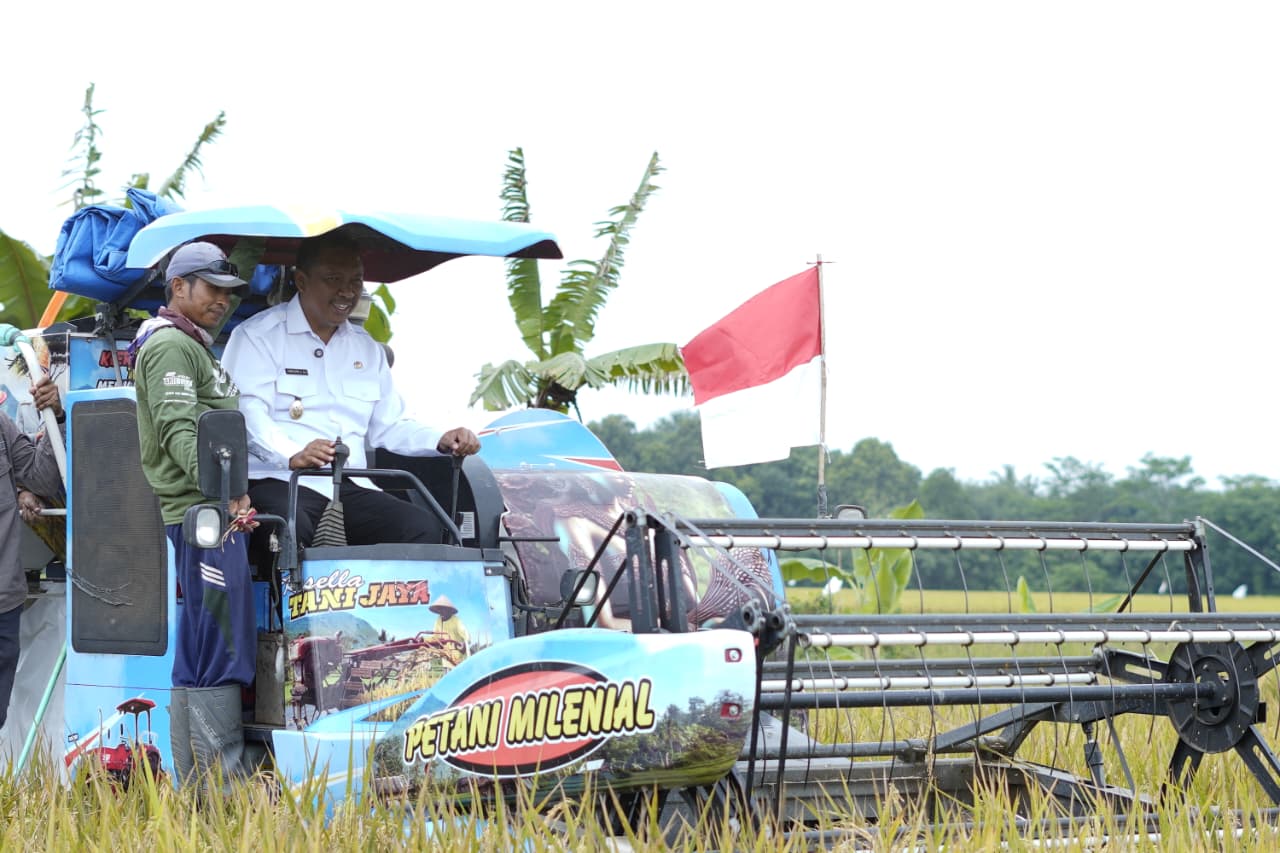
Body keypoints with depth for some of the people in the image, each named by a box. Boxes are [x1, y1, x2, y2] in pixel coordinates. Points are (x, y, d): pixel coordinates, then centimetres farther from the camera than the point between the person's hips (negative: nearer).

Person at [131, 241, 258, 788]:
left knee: (198, 657, 10)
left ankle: (193, 785, 14)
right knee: (221, 647, -13)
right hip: (203, 514, -11)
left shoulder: (193, 346, 25)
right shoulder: (170, 344, -9)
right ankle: (225, 785, -14)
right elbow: (178, 429, -22)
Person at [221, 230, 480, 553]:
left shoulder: (367, 348, 25)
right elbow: (248, 415, -11)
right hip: (278, 481, -6)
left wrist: (442, 441, 4)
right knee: (292, 528, -40)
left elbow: (390, 426, 25)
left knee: (425, 526, -20)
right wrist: (292, 455, -30)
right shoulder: (257, 336, 3)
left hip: (351, 489, 6)